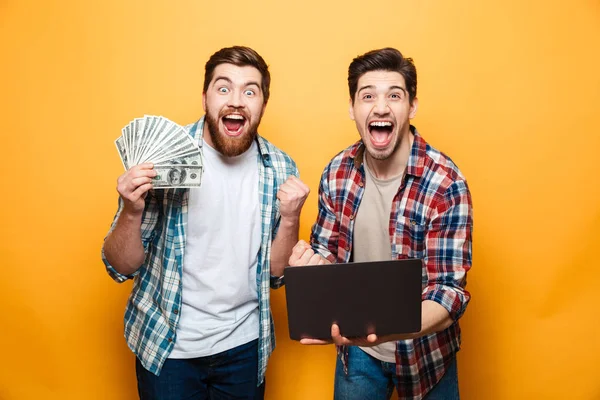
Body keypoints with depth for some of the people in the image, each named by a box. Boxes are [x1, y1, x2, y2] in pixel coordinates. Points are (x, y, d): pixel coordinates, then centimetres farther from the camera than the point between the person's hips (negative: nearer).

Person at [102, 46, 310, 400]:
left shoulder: (281, 169, -8)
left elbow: (275, 274, -1)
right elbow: (121, 267, -9)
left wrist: (290, 218, -18)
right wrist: (132, 212, -28)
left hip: (244, 344, 2)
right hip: (167, 345, -2)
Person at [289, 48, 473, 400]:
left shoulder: (445, 184, -22)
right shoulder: (337, 172, -9)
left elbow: (449, 294, -24)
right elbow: (328, 254, 1)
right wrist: (312, 260, -23)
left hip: (424, 352, -3)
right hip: (355, 351, 3)